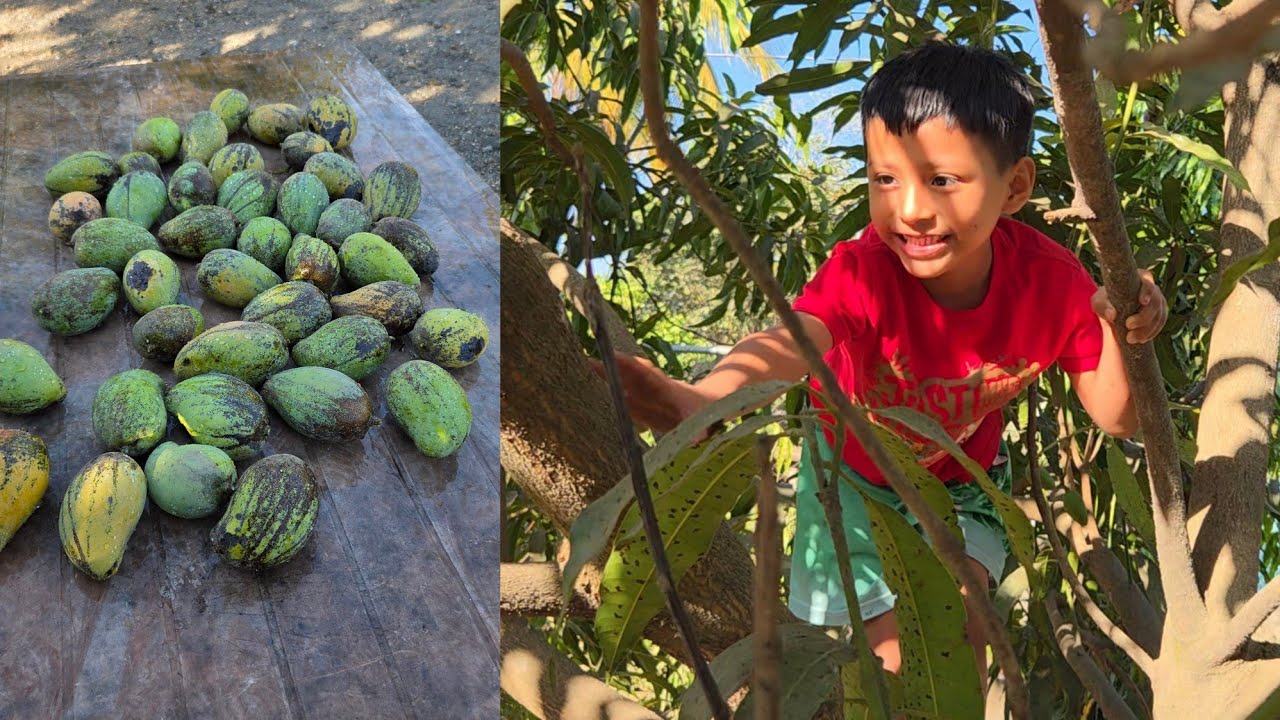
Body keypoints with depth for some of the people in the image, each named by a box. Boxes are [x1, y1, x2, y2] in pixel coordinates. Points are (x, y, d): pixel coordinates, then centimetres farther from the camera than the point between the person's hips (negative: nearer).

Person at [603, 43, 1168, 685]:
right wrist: (703, 396, -77)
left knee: (960, 626, -14)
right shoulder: (863, 272, -34)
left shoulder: (1054, 282, -25)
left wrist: (1120, 334, -39)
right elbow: (791, 341, -55)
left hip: (960, 481, 2)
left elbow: (1117, 420, -17)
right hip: (854, 476, -2)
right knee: (899, 650, -5)